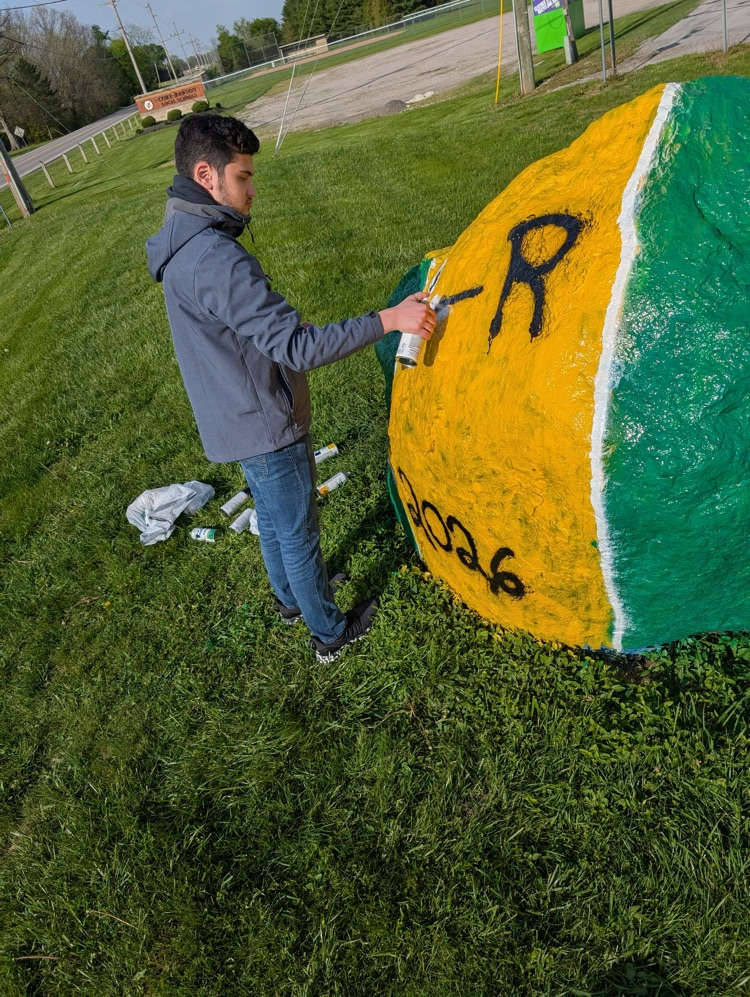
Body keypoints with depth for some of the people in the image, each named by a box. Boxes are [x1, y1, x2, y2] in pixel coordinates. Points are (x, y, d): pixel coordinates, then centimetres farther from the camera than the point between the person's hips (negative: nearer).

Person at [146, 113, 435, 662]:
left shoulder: (185, 244, 5)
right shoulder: (215, 259, -29)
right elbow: (297, 347, -33)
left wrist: (285, 321, 16)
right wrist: (388, 319, -33)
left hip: (236, 420, 10)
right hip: (267, 428, -10)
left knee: (273, 520, 27)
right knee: (298, 535, 9)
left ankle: (290, 599, 50)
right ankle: (330, 633, 30)